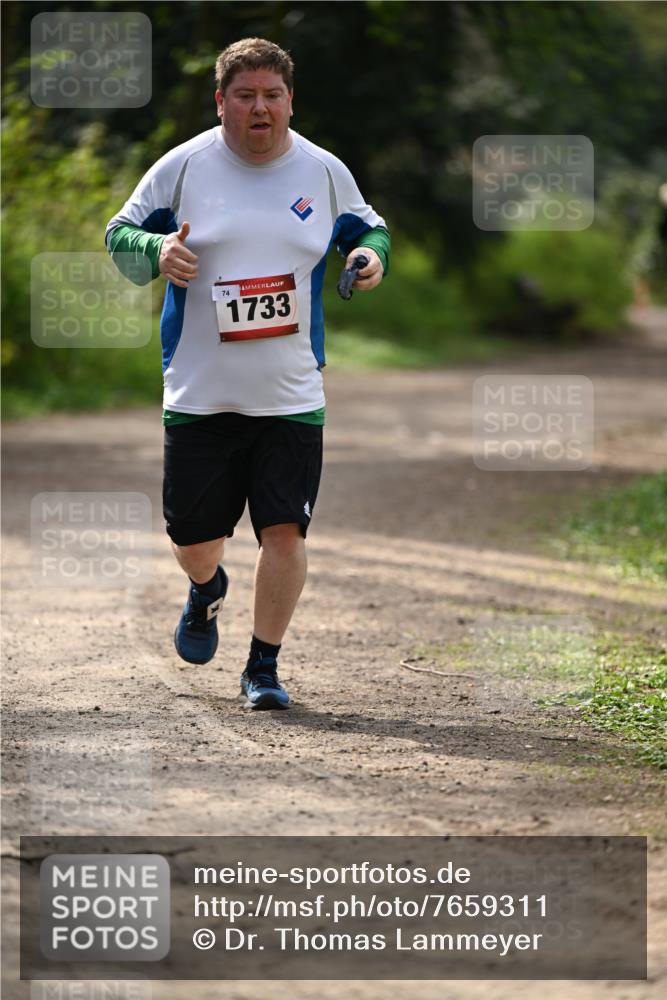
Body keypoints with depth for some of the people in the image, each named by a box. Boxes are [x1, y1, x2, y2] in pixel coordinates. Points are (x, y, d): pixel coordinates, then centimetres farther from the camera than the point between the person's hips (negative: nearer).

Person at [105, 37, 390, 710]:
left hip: (292, 396, 0)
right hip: (199, 395, 0)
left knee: (285, 532, -8)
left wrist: (372, 252, -3)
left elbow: (367, 227, 21)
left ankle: (263, 666, 9)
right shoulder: (183, 167, -1)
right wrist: (155, 249, -15)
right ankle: (207, 590, 44)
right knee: (193, 538, 6)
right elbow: (119, 234, 7)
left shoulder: (324, 173, 4)